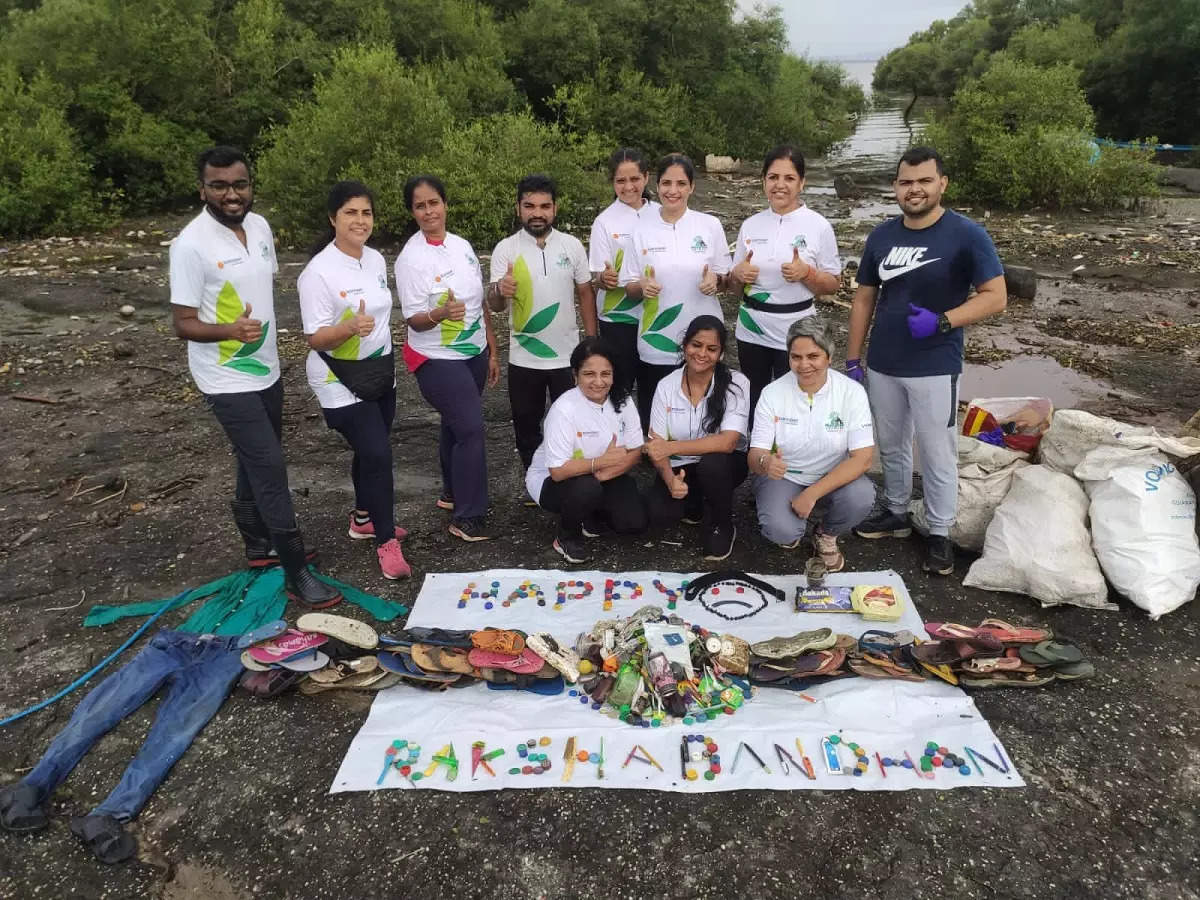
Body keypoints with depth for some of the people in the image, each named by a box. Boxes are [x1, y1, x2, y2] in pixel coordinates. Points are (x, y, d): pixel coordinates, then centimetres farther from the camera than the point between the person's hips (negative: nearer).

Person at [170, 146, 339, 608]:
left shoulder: (260, 226, 2)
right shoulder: (191, 245, -19)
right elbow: (183, 323, -16)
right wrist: (230, 330, -36)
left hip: (265, 369, 7)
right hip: (228, 380, -7)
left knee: (257, 463, 19)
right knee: (270, 469, -8)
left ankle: (259, 543, 37)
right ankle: (296, 573, 0)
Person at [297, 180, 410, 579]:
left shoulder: (376, 259, 2)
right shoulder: (318, 272, -20)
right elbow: (315, 338, -19)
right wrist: (349, 328, -38)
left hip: (379, 371, 7)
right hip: (340, 379, -7)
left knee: (371, 450, 16)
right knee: (377, 453, -11)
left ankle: (363, 519, 38)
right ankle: (386, 540, 4)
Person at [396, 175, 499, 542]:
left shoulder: (462, 246, 4)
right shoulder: (410, 258, -14)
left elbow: (481, 303, 11)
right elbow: (413, 319, -15)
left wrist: (492, 351, 12)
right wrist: (439, 313, -36)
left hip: (474, 353, 6)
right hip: (438, 359, -6)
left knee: (456, 425, 17)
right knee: (471, 429, -12)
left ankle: (452, 493, 36)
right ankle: (467, 517, -1)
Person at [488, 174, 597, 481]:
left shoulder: (572, 245, -2)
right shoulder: (505, 249, -7)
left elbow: (585, 294, 6)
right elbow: (494, 305, -12)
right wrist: (499, 290, -35)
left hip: (567, 355, 0)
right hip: (523, 358, 0)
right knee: (527, 425, 13)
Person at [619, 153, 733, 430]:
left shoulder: (710, 225, 0)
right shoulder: (641, 229, 1)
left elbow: (726, 280, 7)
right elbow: (629, 286, 4)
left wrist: (716, 280, -16)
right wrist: (642, 287, -18)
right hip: (656, 344, 0)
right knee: (653, 426, 9)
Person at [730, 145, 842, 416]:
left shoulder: (818, 226, -6)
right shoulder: (751, 225, 3)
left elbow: (834, 284, -2)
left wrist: (806, 273, -20)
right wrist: (739, 273, -11)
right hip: (751, 331, 3)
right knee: (753, 405, 12)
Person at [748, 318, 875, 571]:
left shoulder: (852, 392, -13)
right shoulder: (772, 393, -12)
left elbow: (862, 459, -18)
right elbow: (754, 457, -13)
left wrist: (812, 494, -27)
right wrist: (765, 463, -40)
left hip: (834, 478, 1)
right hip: (784, 478, -1)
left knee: (861, 497, -31)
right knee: (781, 531, -29)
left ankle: (826, 536, 4)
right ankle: (792, 527, 12)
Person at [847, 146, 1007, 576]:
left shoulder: (967, 235, -10)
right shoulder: (882, 235, 4)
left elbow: (995, 297, -10)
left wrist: (941, 321, -24)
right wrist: (853, 359, 6)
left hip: (935, 368, -4)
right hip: (882, 365, 5)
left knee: (937, 454, 4)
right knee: (891, 446, 17)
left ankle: (940, 534, 18)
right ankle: (896, 513, 35)